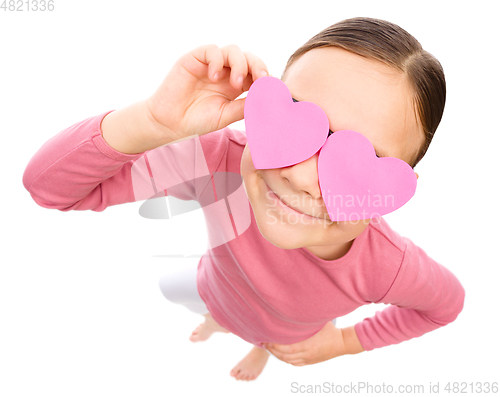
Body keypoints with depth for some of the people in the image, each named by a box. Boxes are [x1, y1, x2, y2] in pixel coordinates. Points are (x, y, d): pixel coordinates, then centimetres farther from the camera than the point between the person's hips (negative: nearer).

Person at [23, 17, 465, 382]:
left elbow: (447, 302, -16)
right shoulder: (222, 160, -45)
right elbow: (48, 183, -42)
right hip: (217, 290, 1)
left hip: (289, 332, 0)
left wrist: (345, 342, -14)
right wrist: (156, 121, -60)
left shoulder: (391, 267, -43)